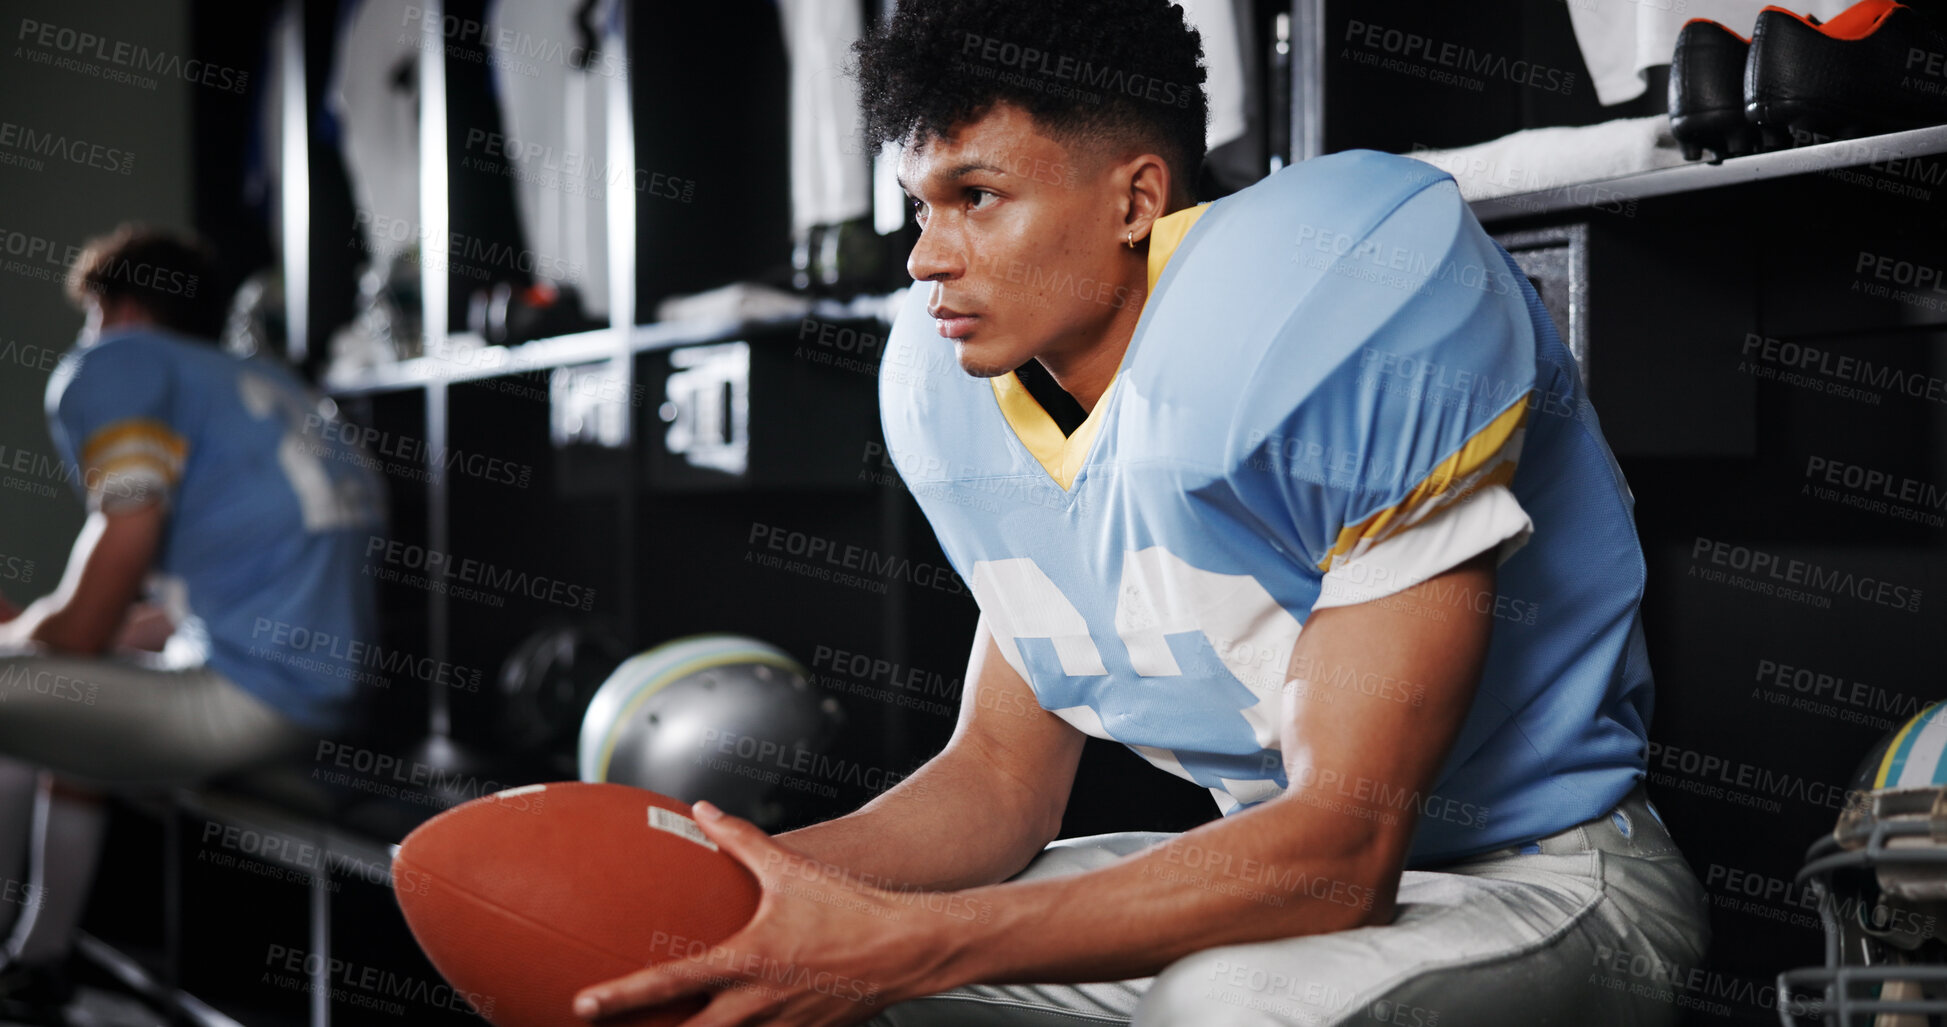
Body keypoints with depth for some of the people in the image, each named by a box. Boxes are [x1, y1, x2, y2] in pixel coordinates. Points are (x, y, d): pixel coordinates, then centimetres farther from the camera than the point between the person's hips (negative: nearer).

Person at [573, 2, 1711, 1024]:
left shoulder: (1357, 304, -25)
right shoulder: (957, 384, 0)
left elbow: (1341, 850, -28)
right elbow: (1001, 776, 7)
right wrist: (747, 872, -13)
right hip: (1279, 868, 7)